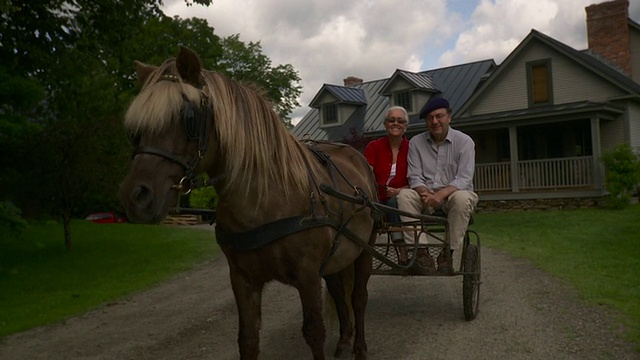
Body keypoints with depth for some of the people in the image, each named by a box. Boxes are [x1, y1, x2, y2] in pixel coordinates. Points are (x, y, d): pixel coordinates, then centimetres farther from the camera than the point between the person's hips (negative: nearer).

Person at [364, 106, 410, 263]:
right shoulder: (373, 147, 6)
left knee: (394, 202, -34)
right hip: (377, 200, 0)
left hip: (400, 199, 0)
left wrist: (398, 191, -19)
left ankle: (403, 251, -34)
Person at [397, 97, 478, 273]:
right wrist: (425, 193, -24)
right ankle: (421, 252, -28)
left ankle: (447, 254, -24)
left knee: (462, 198, -36)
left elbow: (464, 179, -13)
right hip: (426, 195, 2)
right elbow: (414, 177, -2)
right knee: (405, 196, -28)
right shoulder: (416, 142, 4)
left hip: (453, 194, -2)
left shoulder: (464, 141, -4)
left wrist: (441, 194, -31)